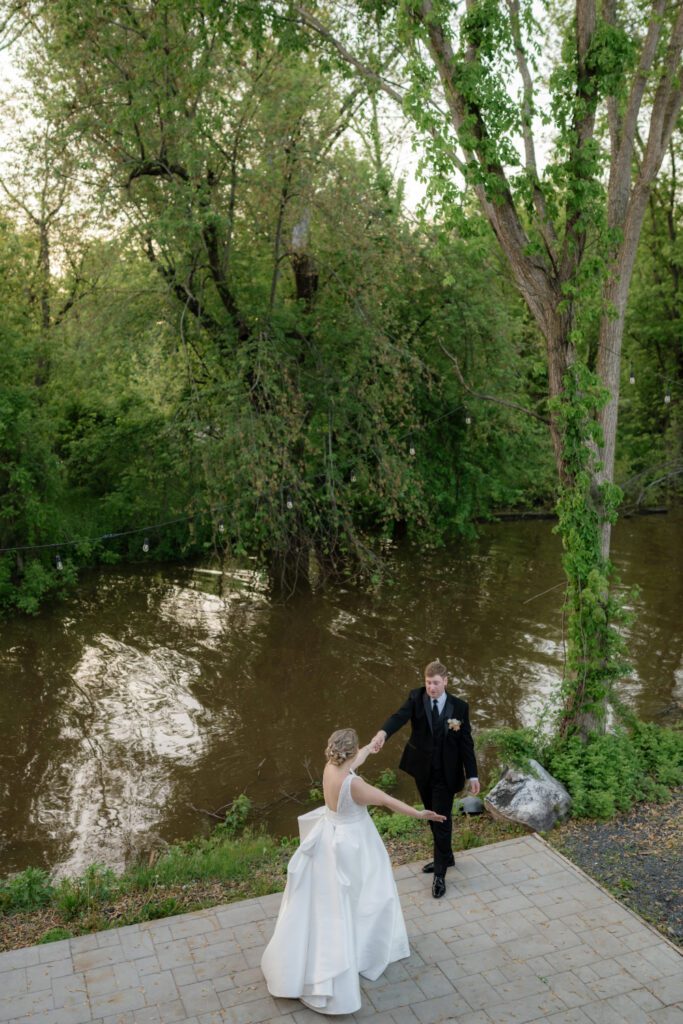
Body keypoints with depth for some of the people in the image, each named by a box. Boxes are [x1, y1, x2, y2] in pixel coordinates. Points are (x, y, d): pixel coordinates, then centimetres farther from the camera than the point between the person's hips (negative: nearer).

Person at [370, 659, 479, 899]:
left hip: (446, 773, -3)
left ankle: (440, 873, 11)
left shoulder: (459, 707, -11)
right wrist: (382, 733, -49)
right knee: (433, 816, 19)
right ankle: (445, 857, 41)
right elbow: (400, 716, -29)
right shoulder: (416, 698, -11)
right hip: (423, 770, 3)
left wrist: (472, 775, -7)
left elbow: (466, 743, -5)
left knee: (442, 820, -2)